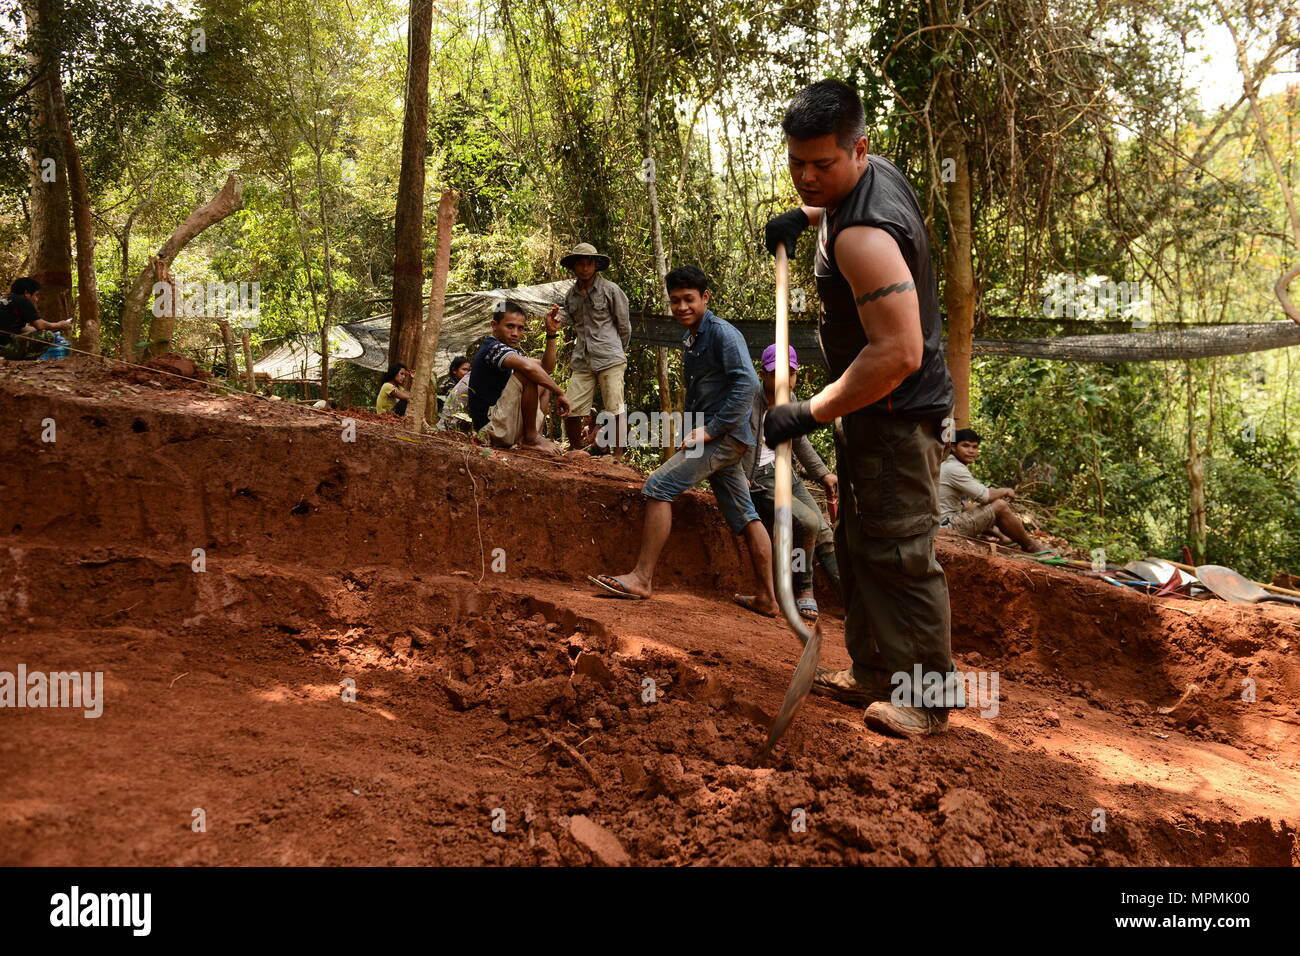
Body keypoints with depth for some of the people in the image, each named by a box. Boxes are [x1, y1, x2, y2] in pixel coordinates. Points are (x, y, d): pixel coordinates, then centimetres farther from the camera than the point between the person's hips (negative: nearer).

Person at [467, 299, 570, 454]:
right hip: (492, 428, -11)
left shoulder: (508, 352, 17)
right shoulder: (493, 348, -16)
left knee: (544, 381, 26)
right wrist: (559, 393, -27)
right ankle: (531, 438, -16)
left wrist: (551, 333, 8)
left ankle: (536, 436, 9)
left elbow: (546, 368, 17)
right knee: (529, 375, -26)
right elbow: (528, 366, -35)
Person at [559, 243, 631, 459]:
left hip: (609, 360, -4)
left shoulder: (610, 290, 0)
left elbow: (624, 325, 6)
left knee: (615, 409, -5)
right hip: (582, 361, 4)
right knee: (571, 410, -1)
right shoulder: (570, 296, 14)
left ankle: (619, 456, 1)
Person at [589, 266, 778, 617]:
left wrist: (711, 429, -21)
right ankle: (767, 597, 14)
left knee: (659, 486, -16)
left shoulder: (722, 332, -9)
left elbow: (747, 383, -20)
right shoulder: (692, 340, 19)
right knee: (744, 515, 10)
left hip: (725, 435, -10)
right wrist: (690, 433, 14)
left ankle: (642, 577, -16)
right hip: (720, 440, 10)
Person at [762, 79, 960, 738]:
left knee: (899, 553, -5)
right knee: (859, 544, 16)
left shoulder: (863, 236, -28)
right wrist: (806, 215, 14)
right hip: (868, 410, 11)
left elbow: (898, 353, -33)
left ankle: (927, 697, 8)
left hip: (897, 414, -11)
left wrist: (811, 413, -26)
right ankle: (873, 673, 28)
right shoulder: (876, 171, 3)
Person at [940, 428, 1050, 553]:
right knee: (1000, 506, -11)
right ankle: (1031, 547, 2)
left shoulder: (948, 465, 15)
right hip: (949, 525, -11)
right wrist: (1005, 491, 1)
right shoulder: (954, 468, -17)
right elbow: (984, 496, -18)